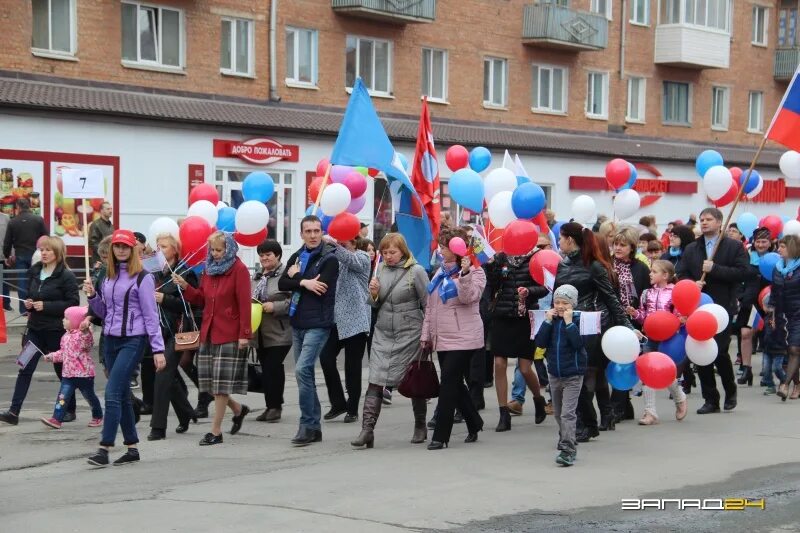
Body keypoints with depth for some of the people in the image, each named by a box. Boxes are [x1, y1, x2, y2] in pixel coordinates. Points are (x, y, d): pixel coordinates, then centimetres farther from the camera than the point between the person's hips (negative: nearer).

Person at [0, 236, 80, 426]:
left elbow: (73, 303, -15)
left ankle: (70, 410, 22)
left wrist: (46, 306, -20)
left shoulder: (66, 276, -10)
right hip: (35, 328, 6)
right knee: (25, 368, -2)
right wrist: (28, 303, -1)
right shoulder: (34, 272, 10)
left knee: (61, 369, 7)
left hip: (56, 330, -6)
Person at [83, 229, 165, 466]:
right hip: (110, 340, 7)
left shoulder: (142, 278, -7)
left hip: (132, 341, -7)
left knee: (112, 393, -14)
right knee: (122, 395, 11)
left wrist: (158, 349, -11)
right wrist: (92, 296, 0)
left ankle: (104, 449, -14)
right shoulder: (108, 276, 13)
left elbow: (151, 315, -8)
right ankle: (132, 448, 19)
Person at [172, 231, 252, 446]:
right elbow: (201, 299, 16)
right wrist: (185, 287, -1)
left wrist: (244, 334, -16)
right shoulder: (209, 269, 14)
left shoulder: (239, 270, -7)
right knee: (210, 380, 6)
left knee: (221, 383, -3)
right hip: (208, 332, 7)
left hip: (229, 335, -7)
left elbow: (244, 304, -12)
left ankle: (216, 432, 3)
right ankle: (238, 409, 29)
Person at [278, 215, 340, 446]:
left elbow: (322, 288, -18)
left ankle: (307, 425, -11)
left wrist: (297, 276, -7)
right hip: (298, 323, 7)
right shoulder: (297, 256, 12)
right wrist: (304, 282, -15)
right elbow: (282, 283, 1)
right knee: (305, 373, 10)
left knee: (302, 369, -18)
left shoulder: (329, 258, -7)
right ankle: (314, 427, 18)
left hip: (318, 323, -7)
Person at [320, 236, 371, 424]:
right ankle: (338, 403, 5)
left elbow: (350, 260, -25)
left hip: (355, 320, -5)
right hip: (336, 319, 5)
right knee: (326, 357, -8)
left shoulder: (362, 257, -2)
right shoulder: (337, 258, 18)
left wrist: (334, 244, -41)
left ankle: (352, 409, 11)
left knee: (352, 365, 0)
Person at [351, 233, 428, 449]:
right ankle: (367, 429, -9)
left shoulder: (416, 271, -8)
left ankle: (420, 427, 24)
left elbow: (428, 304, -5)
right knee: (375, 381, -6)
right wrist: (374, 294, -8)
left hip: (409, 334, -4)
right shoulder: (381, 269, 6)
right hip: (383, 334, 4)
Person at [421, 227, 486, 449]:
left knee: (449, 385, -9)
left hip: (462, 338, -8)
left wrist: (464, 273, -32)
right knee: (455, 385, 12)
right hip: (442, 338, 8)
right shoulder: (440, 272, 16)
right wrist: (426, 334, 14)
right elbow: (430, 306, 17)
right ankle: (474, 424, 28)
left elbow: (468, 297, -21)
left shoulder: (474, 272, -5)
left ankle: (441, 435, -6)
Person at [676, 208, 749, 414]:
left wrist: (714, 269, -15)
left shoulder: (734, 247, 2)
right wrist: (692, 283, -9)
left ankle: (730, 392, 18)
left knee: (719, 352, -9)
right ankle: (710, 400, 12)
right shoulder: (691, 249, 15)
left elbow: (743, 272, -10)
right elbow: (680, 275, 12)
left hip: (722, 308, -4)